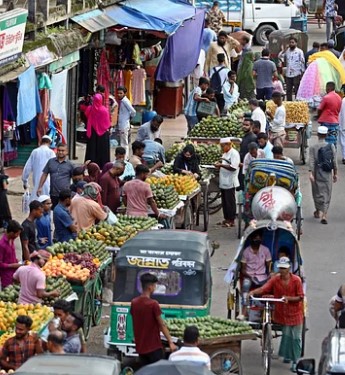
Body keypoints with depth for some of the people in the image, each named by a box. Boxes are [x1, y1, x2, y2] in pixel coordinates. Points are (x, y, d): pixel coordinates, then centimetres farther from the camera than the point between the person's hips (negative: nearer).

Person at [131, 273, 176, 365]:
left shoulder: (134, 303, 2)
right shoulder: (153, 304, -16)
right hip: (154, 347, -6)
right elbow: (162, 325, -13)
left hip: (140, 347, 6)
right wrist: (170, 342, -9)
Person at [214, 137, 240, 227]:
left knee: (230, 202, -4)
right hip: (223, 182, 9)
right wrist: (219, 166, 5)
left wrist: (221, 165, -21)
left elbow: (233, 167, -22)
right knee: (224, 201, 12)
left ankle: (231, 220, 2)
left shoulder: (234, 153, -13)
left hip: (230, 182, -9)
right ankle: (227, 218, 20)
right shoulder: (225, 153, 16)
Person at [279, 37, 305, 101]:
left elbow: (302, 62, -1)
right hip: (288, 74, 4)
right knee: (288, 91, 8)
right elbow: (280, 56, -1)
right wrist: (285, 50, -9)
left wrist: (302, 72, -6)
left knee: (297, 90, -2)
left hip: (296, 74, -4)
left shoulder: (299, 51, 0)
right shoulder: (287, 51, 10)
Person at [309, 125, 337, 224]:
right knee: (327, 195, 4)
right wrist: (335, 173, 9)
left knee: (317, 193, 15)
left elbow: (311, 161, -13)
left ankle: (318, 211, 29)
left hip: (317, 173, -1)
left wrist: (310, 173, -16)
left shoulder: (313, 147, -5)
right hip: (327, 174, 1)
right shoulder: (331, 146, -1)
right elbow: (334, 161, 1)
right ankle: (324, 215, -5)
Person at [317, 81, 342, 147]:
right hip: (336, 122, 7)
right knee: (334, 143, 8)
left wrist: (318, 117, 11)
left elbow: (319, 110, -6)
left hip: (326, 122, -7)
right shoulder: (339, 98, 8)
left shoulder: (326, 97, -13)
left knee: (326, 143, -5)